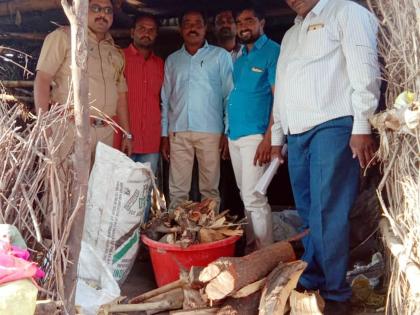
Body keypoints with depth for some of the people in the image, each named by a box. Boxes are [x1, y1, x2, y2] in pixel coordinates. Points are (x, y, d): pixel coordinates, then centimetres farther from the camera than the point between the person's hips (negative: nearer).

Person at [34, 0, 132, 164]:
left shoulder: (116, 53, 18)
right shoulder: (63, 36, 1)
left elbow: (120, 94, 21)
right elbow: (42, 79, -5)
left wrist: (127, 134, 17)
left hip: (106, 133, 5)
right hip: (70, 129, -5)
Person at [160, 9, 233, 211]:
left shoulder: (220, 56, 8)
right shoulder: (172, 60, 17)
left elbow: (230, 95, 3)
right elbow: (165, 100, 15)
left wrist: (229, 131, -5)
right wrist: (164, 135, 9)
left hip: (210, 131, -2)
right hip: (178, 132, 3)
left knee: (210, 188, 1)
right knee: (177, 190, 3)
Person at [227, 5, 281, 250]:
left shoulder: (273, 51, -4)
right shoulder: (240, 59, 19)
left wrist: (269, 137, -20)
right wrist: (228, 133, 14)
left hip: (255, 135, -8)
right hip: (235, 135, 8)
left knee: (254, 198, -10)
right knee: (246, 196, 12)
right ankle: (252, 245, 22)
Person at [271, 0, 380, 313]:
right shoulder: (290, 35, 27)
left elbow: (364, 70, -7)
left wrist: (362, 126, -15)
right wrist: (277, 136, 21)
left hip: (332, 127, -7)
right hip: (297, 135, 7)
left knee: (328, 214, -8)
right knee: (308, 214, 8)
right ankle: (310, 282, 17)